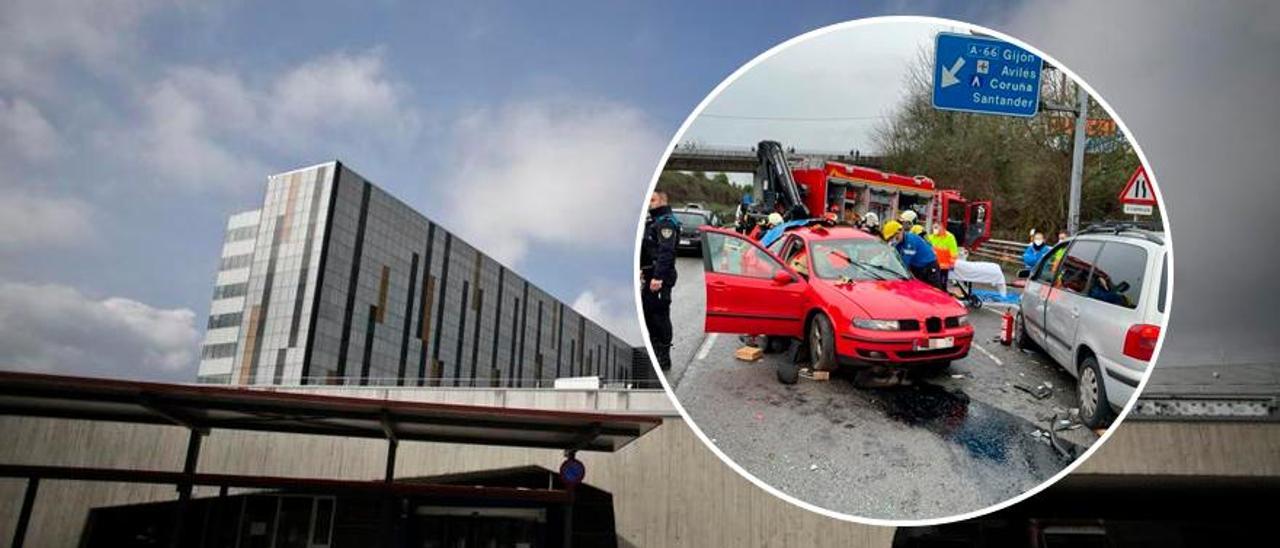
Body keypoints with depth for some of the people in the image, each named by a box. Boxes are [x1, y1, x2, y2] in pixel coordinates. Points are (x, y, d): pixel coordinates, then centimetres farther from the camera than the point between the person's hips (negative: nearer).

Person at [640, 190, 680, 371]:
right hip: (650, 276, 11)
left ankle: (664, 358, -1)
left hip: (660, 277, -11)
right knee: (648, 313, 16)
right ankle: (655, 351, 28)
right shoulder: (653, 222, 19)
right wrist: (643, 269, 22)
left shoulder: (666, 223, -14)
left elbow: (666, 252, -24)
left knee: (660, 315, -7)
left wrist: (658, 277, -29)